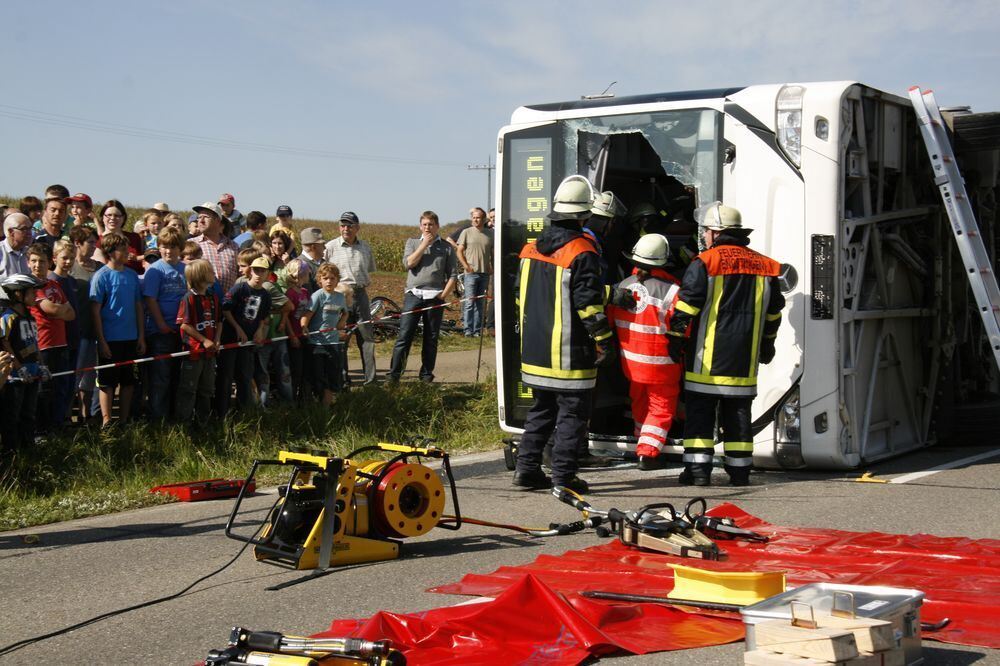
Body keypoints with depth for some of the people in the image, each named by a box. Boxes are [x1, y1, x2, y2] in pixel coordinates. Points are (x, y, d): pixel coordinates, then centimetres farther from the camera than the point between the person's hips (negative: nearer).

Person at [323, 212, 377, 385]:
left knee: (367, 337, 2)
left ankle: (371, 379, 6)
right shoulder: (331, 247, -1)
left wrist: (363, 286, 9)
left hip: (360, 294, 3)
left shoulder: (365, 248, 11)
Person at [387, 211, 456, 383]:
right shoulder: (412, 243, 13)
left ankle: (427, 376, 12)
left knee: (431, 340, 5)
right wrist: (424, 244, -5)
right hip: (413, 294, 0)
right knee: (404, 336, -7)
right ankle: (393, 376, -8)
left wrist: (444, 295, -7)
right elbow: (408, 263, -4)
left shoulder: (446, 247, 10)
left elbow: (452, 276, 7)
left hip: (435, 297, 0)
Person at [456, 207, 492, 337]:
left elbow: (493, 254, 17)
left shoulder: (489, 235, 9)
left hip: (485, 273, 3)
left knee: (480, 303, 8)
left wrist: (492, 267, 4)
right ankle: (468, 330, -4)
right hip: (471, 273, -3)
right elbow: (459, 252, 0)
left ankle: (477, 330, 13)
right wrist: (466, 266, -11)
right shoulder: (466, 233, 1)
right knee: (470, 302, -7)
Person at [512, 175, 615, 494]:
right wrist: (604, 340, -11)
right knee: (573, 412, 1)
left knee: (541, 409, 18)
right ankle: (562, 475, 0)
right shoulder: (581, 252, -14)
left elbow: (520, 296, 17)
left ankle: (527, 468, 17)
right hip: (569, 354, -7)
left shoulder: (530, 248, 9)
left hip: (534, 349, 7)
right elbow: (589, 302, -17)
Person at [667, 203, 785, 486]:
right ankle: (740, 469, 13)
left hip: (707, 355, -5)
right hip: (744, 357, 5)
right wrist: (767, 343, 29)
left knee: (699, 410, 1)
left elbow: (687, 305, -12)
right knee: (738, 411, 11)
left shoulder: (704, 262, -8)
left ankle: (698, 468, -2)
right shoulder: (764, 266, 10)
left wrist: (676, 337, -4)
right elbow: (773, 311, 18)